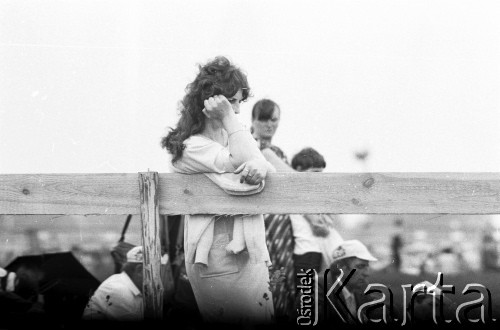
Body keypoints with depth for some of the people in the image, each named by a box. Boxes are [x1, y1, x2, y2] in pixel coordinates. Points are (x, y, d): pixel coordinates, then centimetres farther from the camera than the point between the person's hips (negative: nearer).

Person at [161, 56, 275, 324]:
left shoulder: (225, 133, 16)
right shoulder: (191, 146, -10)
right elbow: (242, 161, -18)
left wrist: (259, 167, -19)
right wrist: (228, 118, -14)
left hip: (249, 251, 8)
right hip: (219, 260, -8)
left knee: (264, 318, 8)